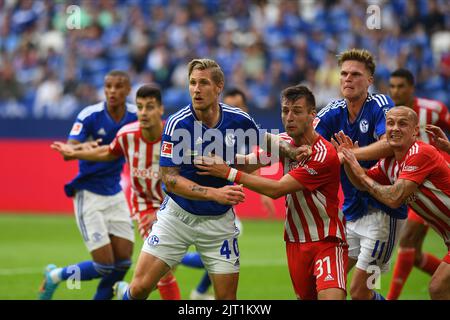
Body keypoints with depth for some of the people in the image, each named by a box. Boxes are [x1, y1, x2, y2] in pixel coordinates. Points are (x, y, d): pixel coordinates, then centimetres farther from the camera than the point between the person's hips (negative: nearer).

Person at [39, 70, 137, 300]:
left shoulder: (135, 115, -5)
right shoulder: (89, 116, -17)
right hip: (89, 195, -5)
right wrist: (83, 147, -48)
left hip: (115, 195, 5)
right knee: (104, 265, -9)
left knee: (123, 263, 1)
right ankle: (54, 277, 16)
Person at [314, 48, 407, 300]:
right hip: (351, 210, 7)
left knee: (359, 292, -7)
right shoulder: (333, 112, 4)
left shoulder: (380, 105, -12)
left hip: (382, 210, -7)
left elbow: (389, 144, -29)